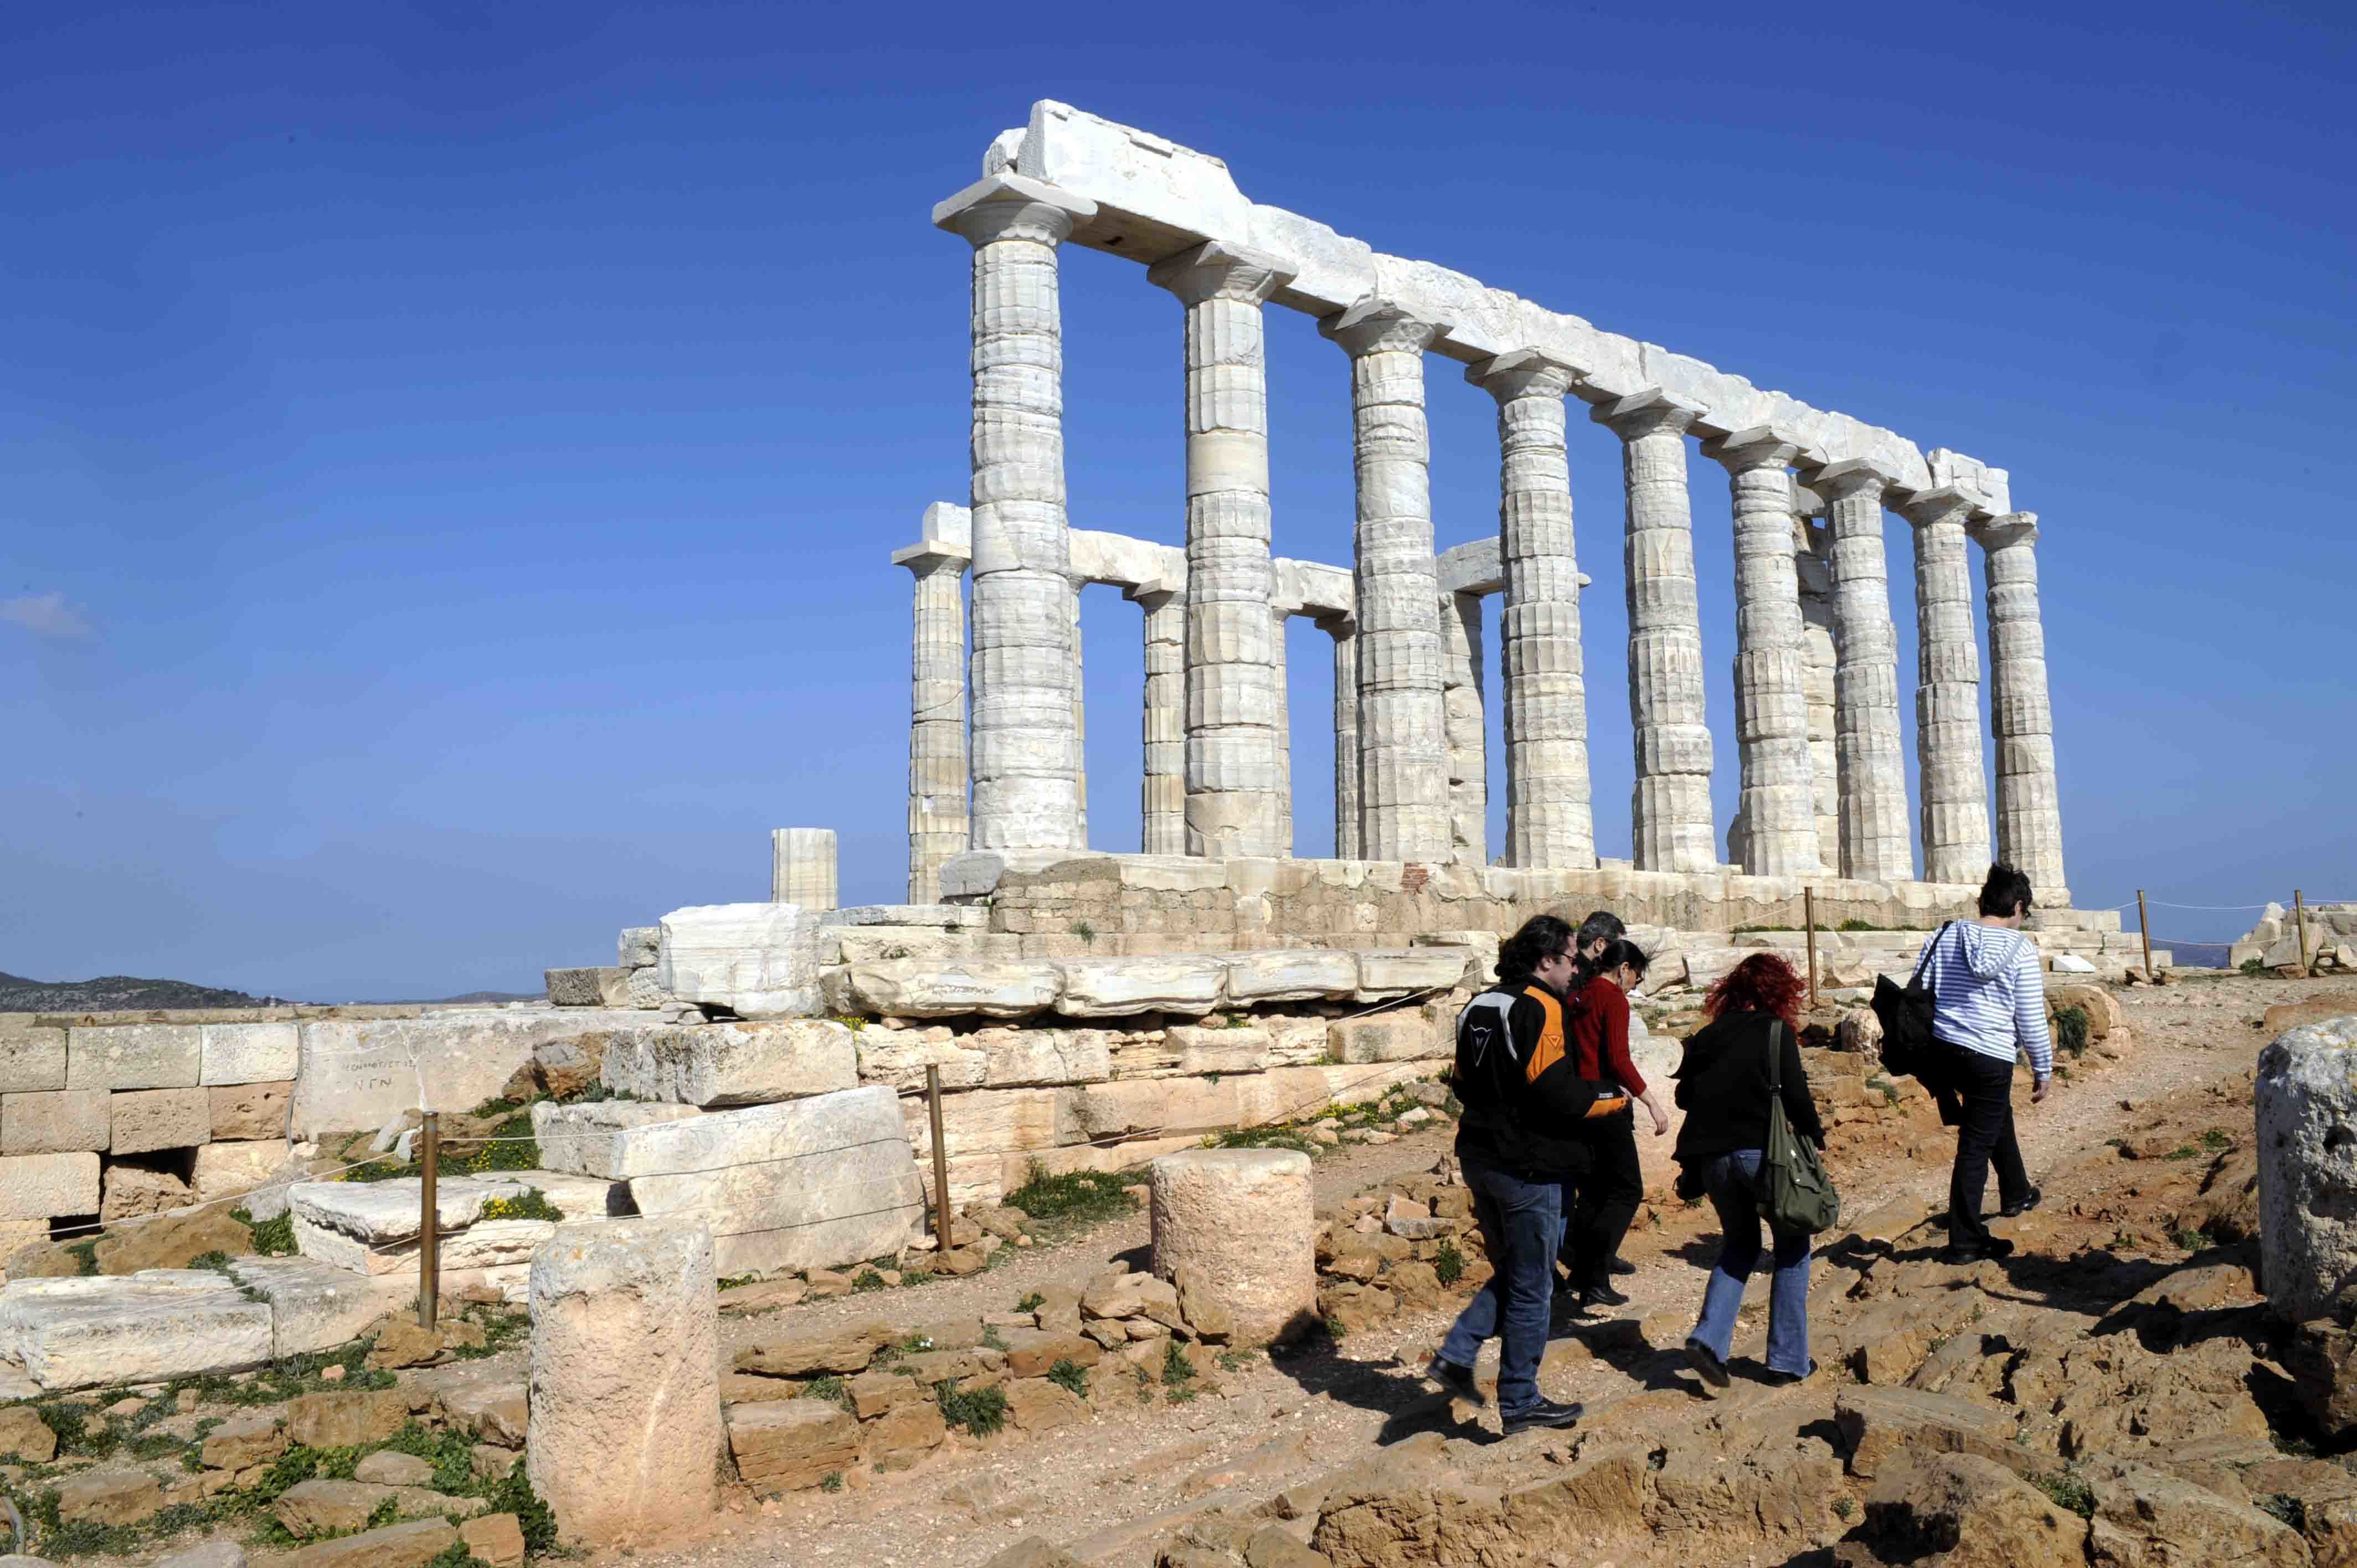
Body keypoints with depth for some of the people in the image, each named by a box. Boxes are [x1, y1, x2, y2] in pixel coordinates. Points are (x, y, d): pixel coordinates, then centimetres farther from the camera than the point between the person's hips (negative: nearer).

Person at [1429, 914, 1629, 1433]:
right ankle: (1520, 1403, 15)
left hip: (1479, 1158, 8)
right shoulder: (1540, 1008, -16)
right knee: (1532, 1288, 6)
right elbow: (1558, 1093, -22)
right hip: (1527, 1166, -8)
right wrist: (1613, 1098, -6)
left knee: (1511, 1273, 22)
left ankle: (1456, 1356, 11)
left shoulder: (1478, 1007, 10)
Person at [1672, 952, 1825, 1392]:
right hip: (1762, 1153, -5)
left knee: (1739, 1245, 21)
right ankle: (1788, 1360, 15)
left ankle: (1709, 1339, 3)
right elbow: (1796, 1095, -12)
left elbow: (1684, 1096, 12)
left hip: (1712, 1157, 5)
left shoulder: (1706, 1037, 11)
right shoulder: (1775, 1032, -5)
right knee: (1792, 1248, 13)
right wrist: (1814, 1134, 3)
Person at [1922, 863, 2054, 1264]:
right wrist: (2044, 1069, 6)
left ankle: (2016, 1194, 49)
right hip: (1990, 1057, -6)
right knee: (1976, 1145, 2)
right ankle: (1964, 1242, 7)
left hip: (1945, 1050, 6)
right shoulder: (2020, 949, -9)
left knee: (1998, 1114, 31)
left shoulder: (1945, 936, 5)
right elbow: (2032, 1019, -6)